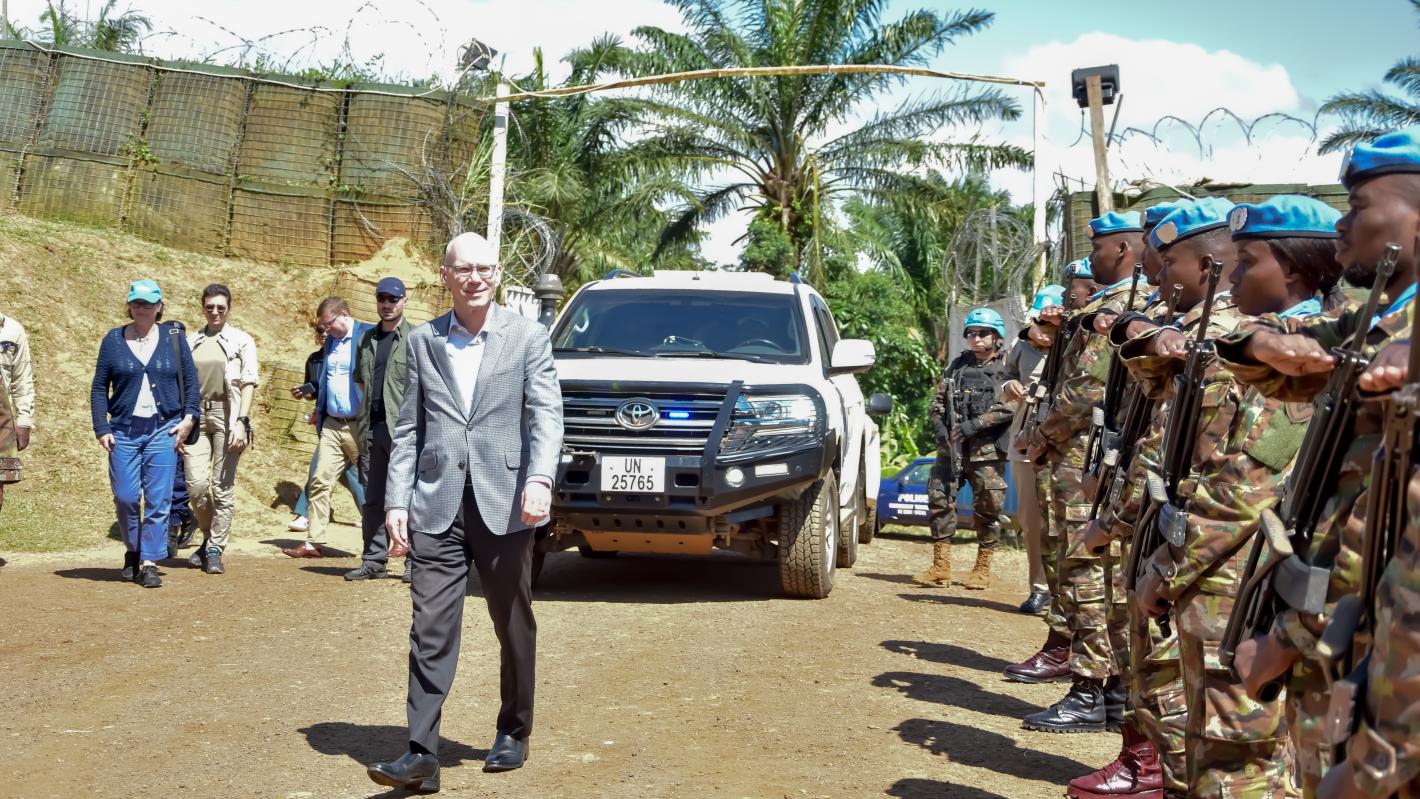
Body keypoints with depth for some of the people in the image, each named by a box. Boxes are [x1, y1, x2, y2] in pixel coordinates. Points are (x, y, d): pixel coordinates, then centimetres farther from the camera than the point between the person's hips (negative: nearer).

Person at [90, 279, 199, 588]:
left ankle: (149, 563, 2)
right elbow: (99, 387, 6)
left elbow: (190, 380, 9)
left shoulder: (174, 338, 6)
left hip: (164, 429, 0)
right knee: (125, 497, 0)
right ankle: (133, 552, 23)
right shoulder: (113, 340, 5)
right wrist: (101, 429, -2)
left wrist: (189, 417, -2)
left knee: (158, 499, -4)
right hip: (124, 431, 0)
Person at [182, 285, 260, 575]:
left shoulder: (241, 341, 4)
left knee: (223, 486, -2)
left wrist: (241, 422, -13)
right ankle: (209, 538, 19)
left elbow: (248, 384, -2)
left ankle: (215, 549, 5)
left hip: (225, 415, -3)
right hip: (195, 416, 3)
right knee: (197, 484, -4)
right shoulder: (191, 341, 15)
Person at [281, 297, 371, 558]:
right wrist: (319, 411, 13)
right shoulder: (330, 340, 14)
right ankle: (314, 542, 4)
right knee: (320, 482, 1)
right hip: (332, 424, 7)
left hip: (359, 426, -7)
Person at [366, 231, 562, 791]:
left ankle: (513, 734, 28)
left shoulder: (528, 338, 2)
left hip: (504, 505, -1)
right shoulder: (423, 341, 9)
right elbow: (408, 428, 9)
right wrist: (397, 499, 1)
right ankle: (421, 755, -1)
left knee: (514, 628, 11)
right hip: (438, 507, 1)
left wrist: (540, 479, -24)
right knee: (430, 630, -3)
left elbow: (546, 415, -7)